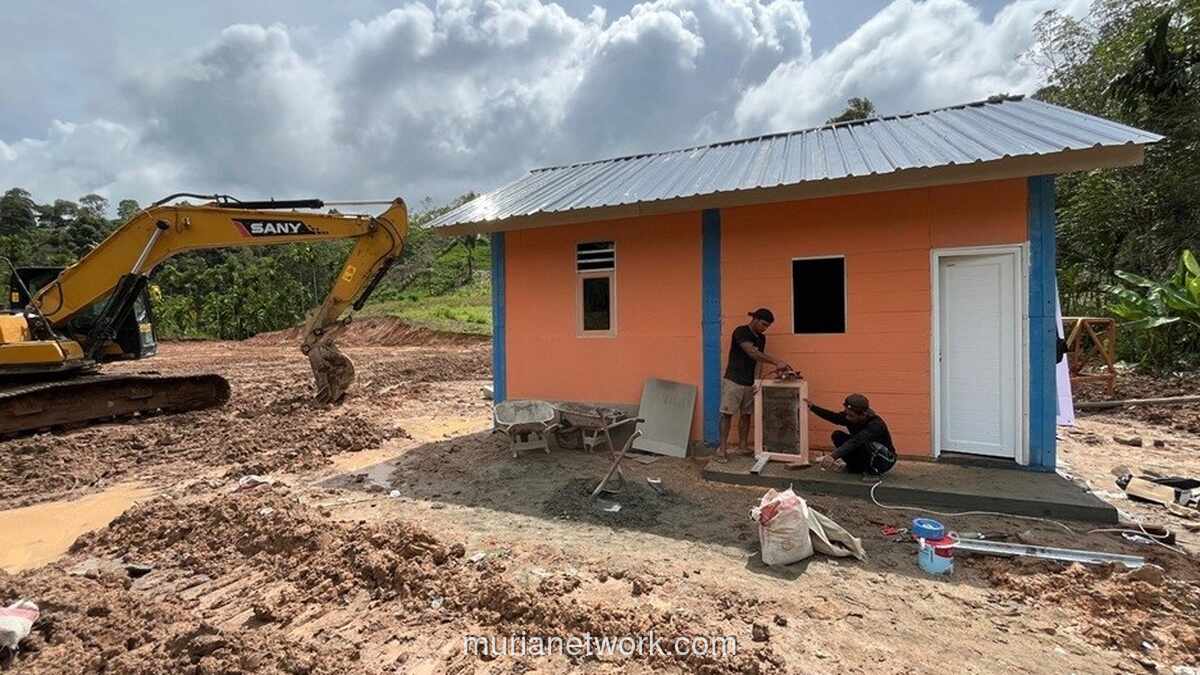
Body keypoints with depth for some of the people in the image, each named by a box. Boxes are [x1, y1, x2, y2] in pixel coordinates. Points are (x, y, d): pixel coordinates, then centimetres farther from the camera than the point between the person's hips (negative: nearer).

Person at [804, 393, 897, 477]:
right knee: (838, 435, -12)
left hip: (885, 459, -7)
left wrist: (833, 456, -58)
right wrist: (813, 407, -16)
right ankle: (856, 466, 3)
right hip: (864, 456, 7)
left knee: (865, 442, -38)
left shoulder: (875, 424, -35)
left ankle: (874, 471, -13)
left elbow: (855, 441, -47)